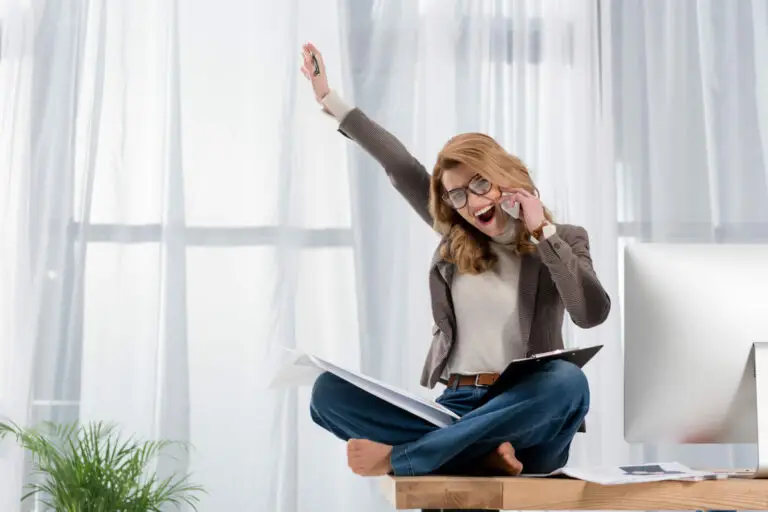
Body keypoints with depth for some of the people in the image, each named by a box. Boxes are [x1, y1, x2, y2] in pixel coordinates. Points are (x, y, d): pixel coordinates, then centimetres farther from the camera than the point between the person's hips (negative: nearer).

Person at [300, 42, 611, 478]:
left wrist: (542, 232, -11)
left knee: (568, 381, -38)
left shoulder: (564, 239, 5)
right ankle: (481, 454, -31)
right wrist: (329, 99, 23)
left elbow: (593, 313, -12)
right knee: (329, 390, -18)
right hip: (452, 410, 3)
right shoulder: (456, 237, 13)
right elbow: (400, 165, 17)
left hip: (524, 424, -2)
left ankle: (398, 457, -32)